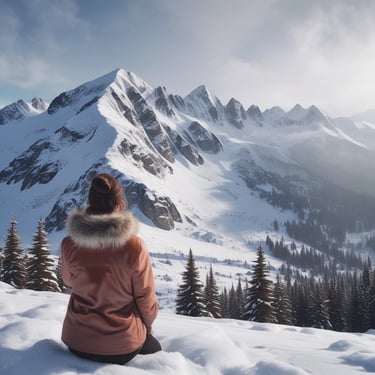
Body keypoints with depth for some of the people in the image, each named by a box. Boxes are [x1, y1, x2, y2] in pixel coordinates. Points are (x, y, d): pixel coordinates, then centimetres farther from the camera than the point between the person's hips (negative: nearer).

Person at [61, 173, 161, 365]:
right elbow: (146, 297, -10)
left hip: (78, 342, 3)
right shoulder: (135, 247, -23)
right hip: (123, 345, -2)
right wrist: (147, 325, 9)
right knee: (154, 348, 32)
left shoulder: (69, 245, -17)